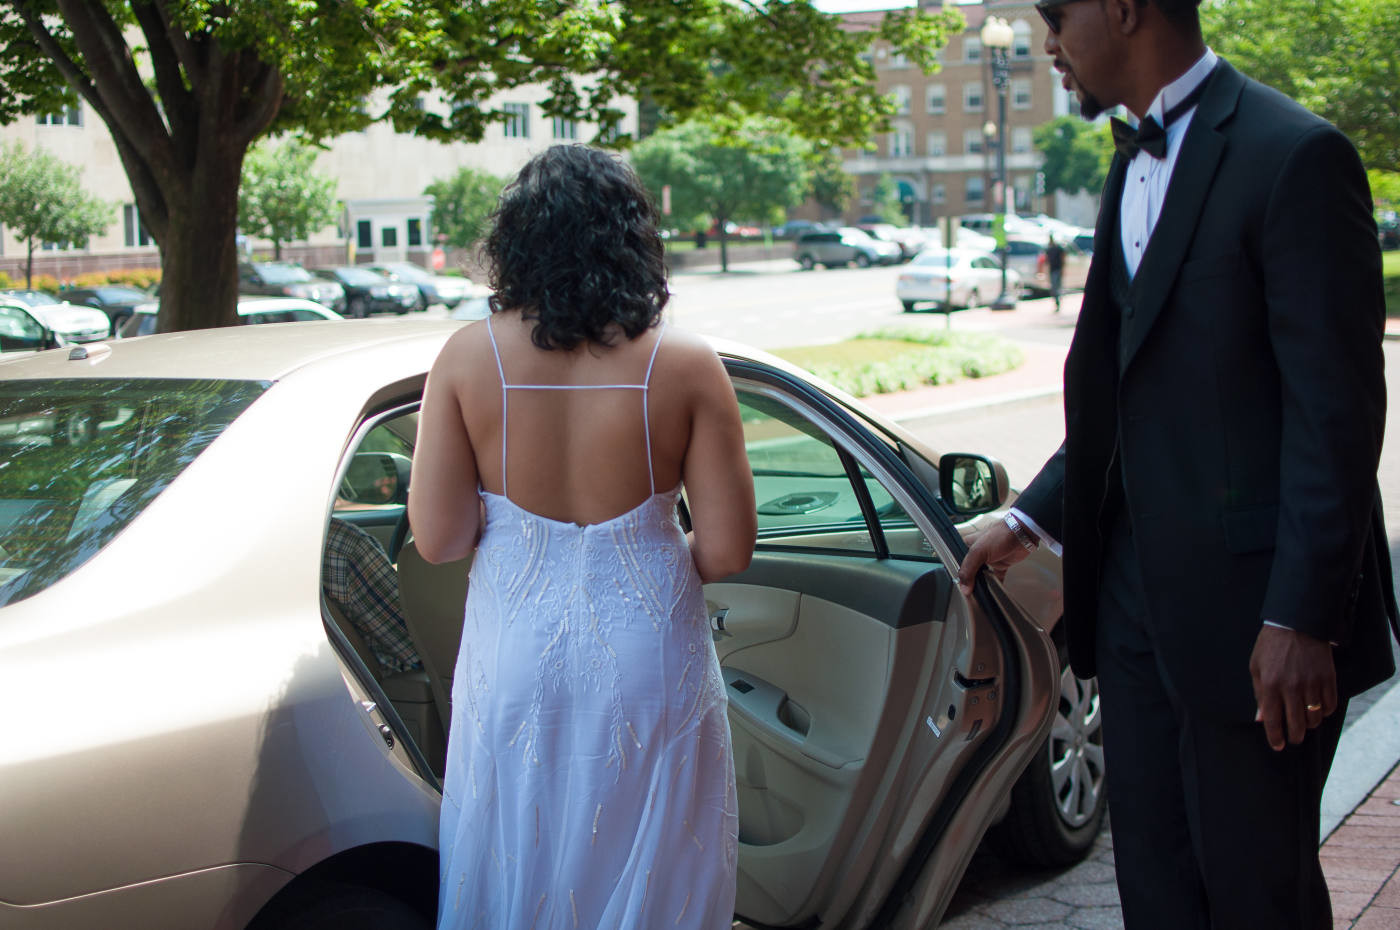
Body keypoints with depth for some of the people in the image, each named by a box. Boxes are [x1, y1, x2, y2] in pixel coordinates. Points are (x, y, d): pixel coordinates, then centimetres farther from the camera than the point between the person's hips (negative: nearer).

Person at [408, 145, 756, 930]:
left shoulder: (469, 359, -9)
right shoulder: (686, 368, -12)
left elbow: (437, 538, -9)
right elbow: (726, 551, -10)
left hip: (515, 660, 1)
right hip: (648, 659, -1)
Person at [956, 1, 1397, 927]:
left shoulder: (1292, 155, -14)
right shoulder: (1137, 165, 14)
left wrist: (1302, 617, -20)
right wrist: (1033, 519, 18)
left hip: (1244, 598, -8)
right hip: (1138, 591, 8)